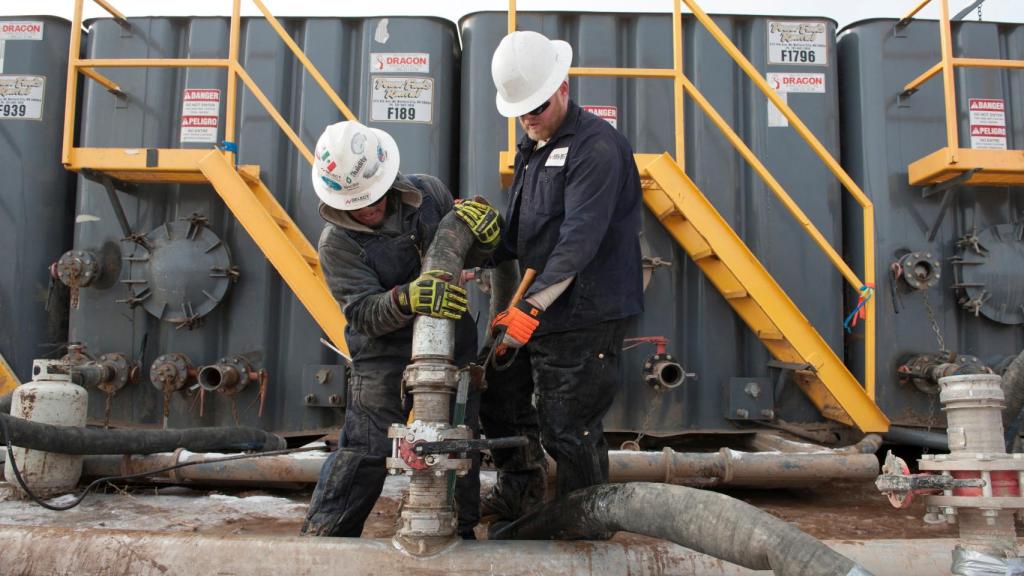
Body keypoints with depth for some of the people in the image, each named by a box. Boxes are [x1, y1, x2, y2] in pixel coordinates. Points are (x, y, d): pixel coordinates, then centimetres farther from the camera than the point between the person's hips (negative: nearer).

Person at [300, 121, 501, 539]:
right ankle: (324, 537, 14)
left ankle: (460, 531, 32)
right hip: (385, 355, -4)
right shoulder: (336, 242, -11)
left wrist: (484, 232, -14)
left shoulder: (428, 192, -2)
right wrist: (405, 299, -40)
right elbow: (364, 313, -20)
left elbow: (469, 254, 10)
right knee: (365, 450, -4)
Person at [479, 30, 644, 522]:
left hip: (583, 317, -9)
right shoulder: (532, 151, 18)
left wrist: (532, 307, -26)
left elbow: (579, 239, -23)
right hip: (536, 311, 10)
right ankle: (520, 489, 39)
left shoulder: (596, 145, -12)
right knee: (498, 392, 19)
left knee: (569, 430, -2)